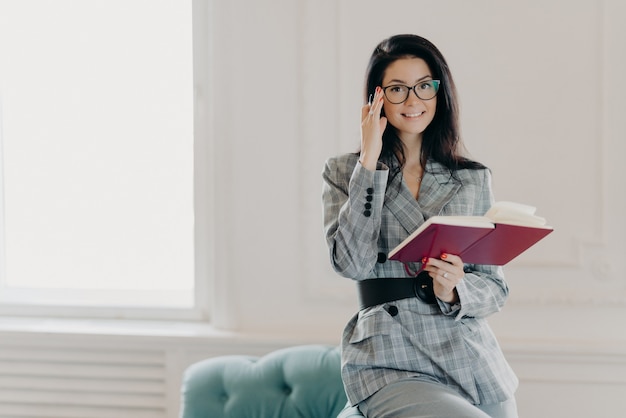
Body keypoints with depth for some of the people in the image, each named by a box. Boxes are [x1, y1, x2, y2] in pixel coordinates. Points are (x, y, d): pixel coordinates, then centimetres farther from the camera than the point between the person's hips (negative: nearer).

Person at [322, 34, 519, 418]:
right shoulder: (344, 173, 6)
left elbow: (496, 285, 9)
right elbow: (352, 263, -11)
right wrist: (370, 160, -9)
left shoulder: (474, 179, 12)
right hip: (392, 367, -4)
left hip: (475, 359, 4)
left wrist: (454, 291, -14)